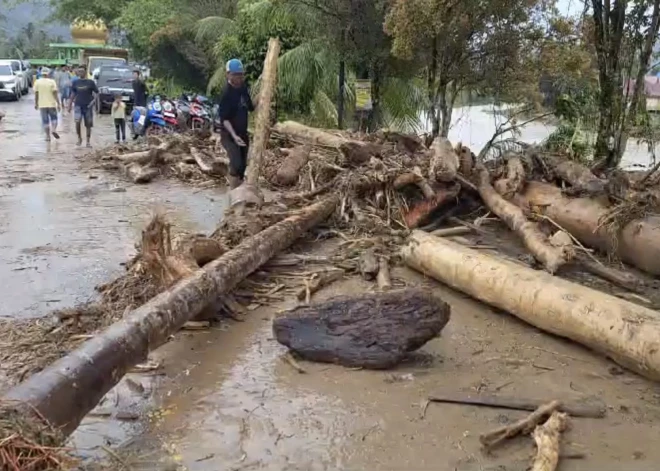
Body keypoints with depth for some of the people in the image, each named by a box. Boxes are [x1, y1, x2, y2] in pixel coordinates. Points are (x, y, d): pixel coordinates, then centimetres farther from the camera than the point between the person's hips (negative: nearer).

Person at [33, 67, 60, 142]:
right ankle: (54, 130, -10)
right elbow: (55, 94, -9)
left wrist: (36, 103, 12)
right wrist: (58, 103, -7)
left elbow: (36, 94, 3)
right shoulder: (52, 82, -5)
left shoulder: (37, 82, 1)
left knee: (45, 120, 6)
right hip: (51, 104, -1)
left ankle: (48, 136, 4)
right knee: (54, 118, 14)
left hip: (42, 104, 1)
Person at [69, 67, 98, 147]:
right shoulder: (76, 83, 8)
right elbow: (73, 94, 14)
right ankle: (79, 138, 3)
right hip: (78, 105, 1)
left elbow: (96, 92, 3)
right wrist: (70, 105, 12)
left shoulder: (90, 82, 1)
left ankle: (88, 141, 13)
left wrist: (94, 100, -14)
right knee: (77, 122, -16)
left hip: (88, 105, -1)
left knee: (88, 124, 3)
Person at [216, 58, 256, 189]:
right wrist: (234, 135, -33)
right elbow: (224, 119, -22)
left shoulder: (243, 87, 3)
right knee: (236, 164, -20)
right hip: (229, 134, -8)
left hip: (243, 133, 8)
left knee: (242, 165, 11)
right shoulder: (226, 93, -20)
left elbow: (250, 107, 16)